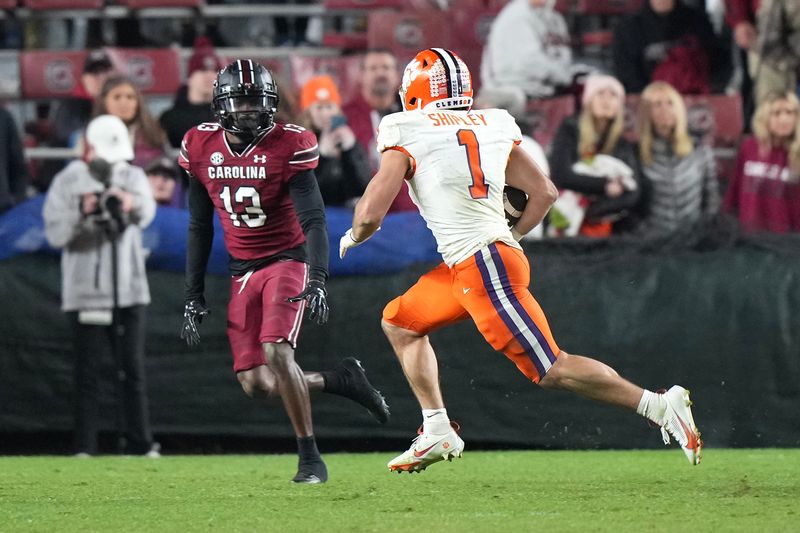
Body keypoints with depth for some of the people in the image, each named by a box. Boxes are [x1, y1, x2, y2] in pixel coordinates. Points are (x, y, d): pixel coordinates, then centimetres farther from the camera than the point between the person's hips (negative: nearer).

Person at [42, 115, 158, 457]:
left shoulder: (132, 177, 5)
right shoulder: (67, 183, 0)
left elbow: (146, 213, -15)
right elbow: (55, 234, -8)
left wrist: (131, 204, -39)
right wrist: (80, 213, -26)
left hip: (130, 290, 2)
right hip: (86, 293, -2)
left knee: (133, 368, 2)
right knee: (88, 371, -1)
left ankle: (140, 444, 5)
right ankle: (84, 448, 0)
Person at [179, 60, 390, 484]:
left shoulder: (288, 146, -13)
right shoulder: (202, 147, 0)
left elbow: (313, 220, -17)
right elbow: (199, 228, 10)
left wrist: (317, 282, -31)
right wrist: (192, 297, 9)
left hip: (287, 260, -4)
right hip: (242, 271, 5)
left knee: (276, 353, -25)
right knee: (256, 383, -6)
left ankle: (310, 457, -11)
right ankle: (340, 380, 19)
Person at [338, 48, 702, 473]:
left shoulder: (407, 137, -4)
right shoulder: (491, 126, 14)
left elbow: (370, 215, -8)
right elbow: (544, 193, 13)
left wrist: (353, 237, 15)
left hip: (483, 269, -8)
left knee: (551, 370, -8)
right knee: (399, 321, 21)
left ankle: (659, 406, -15)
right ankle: (437, 432, 16)